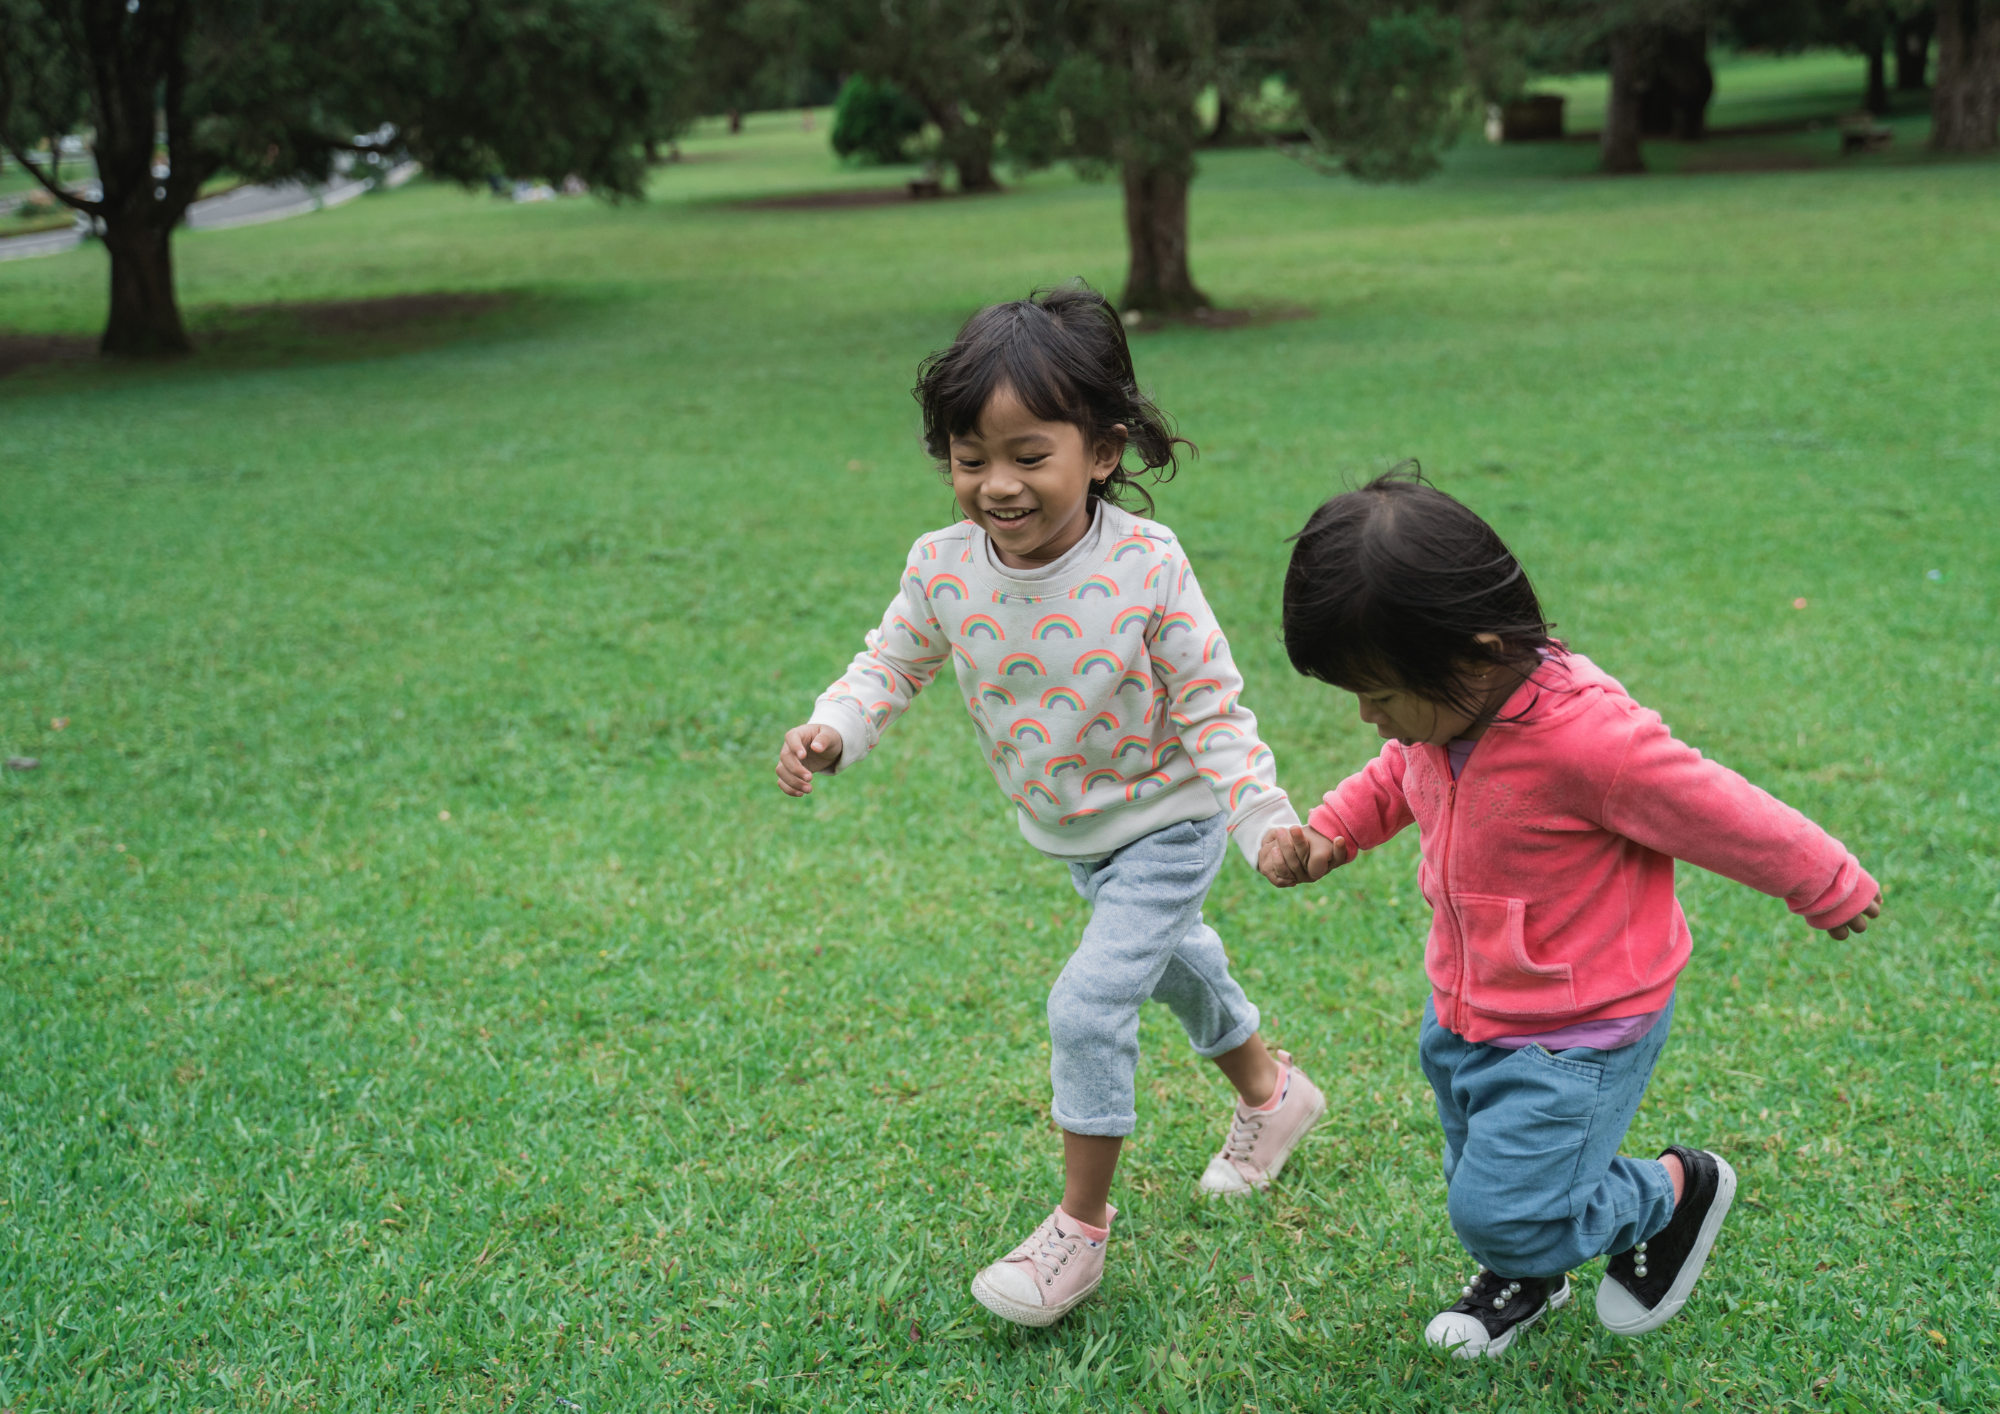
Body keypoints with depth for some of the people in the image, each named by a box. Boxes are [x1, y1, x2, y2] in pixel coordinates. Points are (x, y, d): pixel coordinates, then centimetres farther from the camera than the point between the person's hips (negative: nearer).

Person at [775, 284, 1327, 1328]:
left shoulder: (1144, 567, -30)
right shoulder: (943, 566, -19)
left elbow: (1211, 709, -21)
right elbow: (894, 662, -3)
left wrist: (1264, 820, -27)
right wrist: (830, 732, -21)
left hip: (1167, 821, -6)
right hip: (1071, 832, 6)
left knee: (1088, 1006, -13)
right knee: (1170, 964, 26)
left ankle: (1081, 1227, 7)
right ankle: (1270, 1091, 55)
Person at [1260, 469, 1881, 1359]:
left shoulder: (1589, 741, -35)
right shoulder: (1440, 712, -11)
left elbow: (1728, 818, -20)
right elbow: (1397, 777, 14)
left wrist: (1831, 890, -5)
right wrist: (1327, 833, -3)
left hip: (1577, 1033, -7)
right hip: (1464, 1009, 8)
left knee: (1501, 1210, -9)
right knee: (1481, 1178, 24)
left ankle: (1677, 1192, 17)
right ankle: (1527, 1276, 56)